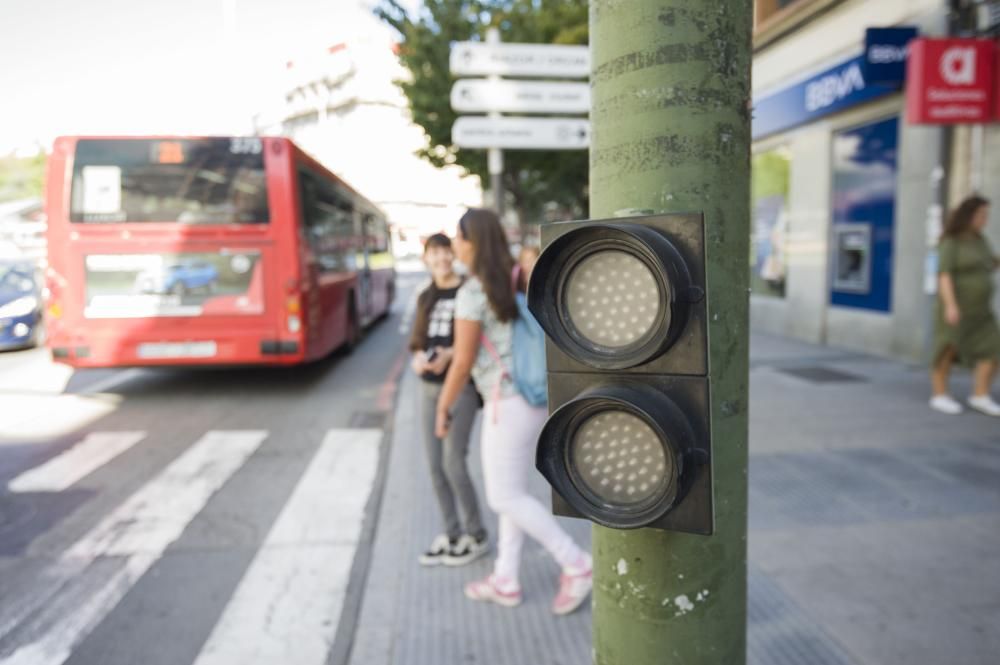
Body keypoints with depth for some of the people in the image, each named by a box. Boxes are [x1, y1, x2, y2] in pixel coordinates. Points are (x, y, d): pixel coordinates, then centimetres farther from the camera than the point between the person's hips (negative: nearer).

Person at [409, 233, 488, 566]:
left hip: (461, 386, -6)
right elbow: (417, 342, 14)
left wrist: (450, 355, -25)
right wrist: (417, 359, -8)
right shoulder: (425, 297, 13)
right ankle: (452, 534, 23)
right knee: (435, 465, 8)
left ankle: (477, 536, 13)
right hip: (429, 387, 6)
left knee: (453, 462, -7)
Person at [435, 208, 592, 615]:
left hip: (509, 403, -9)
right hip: (535, 396, 9)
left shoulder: (471, 294, -16)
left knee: (505, 498, 5)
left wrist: (443, 407, 1)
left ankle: (575, 565, 8)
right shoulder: (518, 281, 8)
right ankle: (506, 581, 27)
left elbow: (463, 363, -13)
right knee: (512, 491, 17)